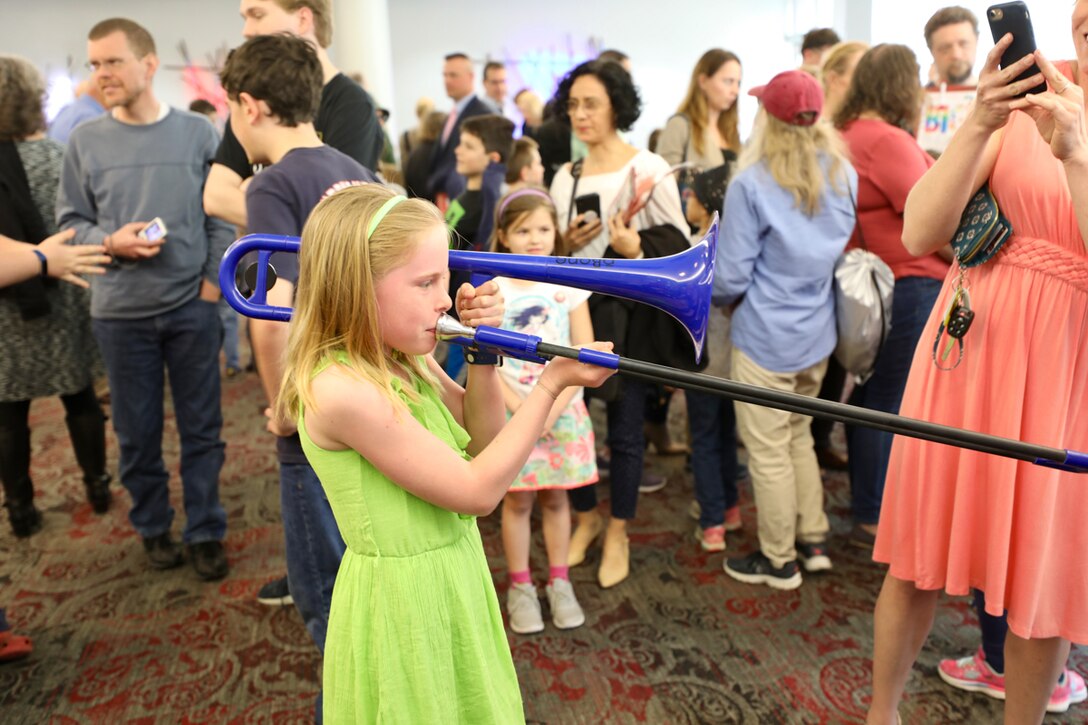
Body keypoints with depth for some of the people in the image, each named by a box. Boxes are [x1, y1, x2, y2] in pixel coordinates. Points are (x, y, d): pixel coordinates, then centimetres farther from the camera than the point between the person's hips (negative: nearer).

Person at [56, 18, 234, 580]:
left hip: (192, 306, 0)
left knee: (201, 428, 6)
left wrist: (213, 277, -5)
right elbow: (69, 222, 5)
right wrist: (109, 242, -13)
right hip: (120, 312, 1)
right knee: (137, 432, 11)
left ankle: (205, 532, 20)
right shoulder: (85, 140, 1)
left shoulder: (197, 132, 0)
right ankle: (153, 527, 29)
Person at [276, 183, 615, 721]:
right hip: (403, 599, -8)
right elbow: (478, 491, -23)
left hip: (454, 583, 8)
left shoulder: (408, 359, -2)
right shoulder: (341, 390, -27)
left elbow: (483, 444, 8)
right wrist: (552, 382, -17)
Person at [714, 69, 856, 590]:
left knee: (768, 451, 7)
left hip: (765, 337, -6)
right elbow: (848, 249, 14)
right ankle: (813, 541, 32)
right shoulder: (843, 175, 1)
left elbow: (731, 276, -15)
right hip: (817, 335, 7)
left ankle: (779, 561, 21)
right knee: (799, 435, 23)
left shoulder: (752, 184, -16)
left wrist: (721, 297, 6)